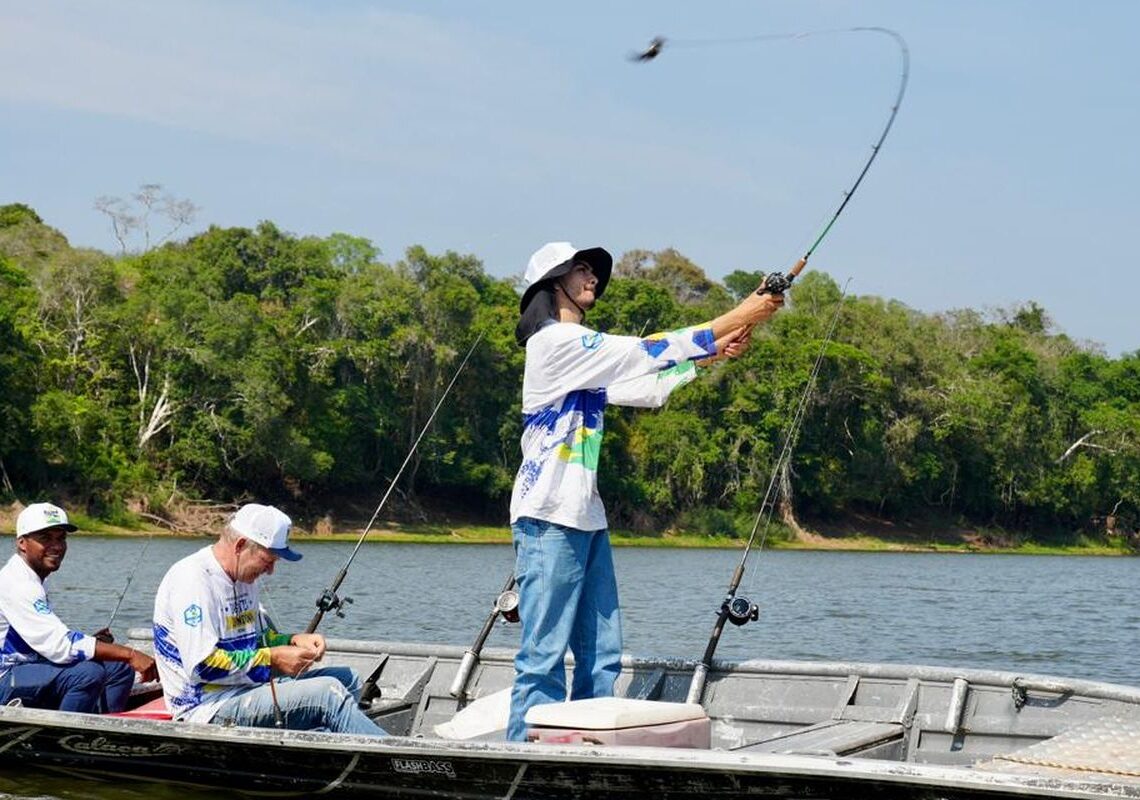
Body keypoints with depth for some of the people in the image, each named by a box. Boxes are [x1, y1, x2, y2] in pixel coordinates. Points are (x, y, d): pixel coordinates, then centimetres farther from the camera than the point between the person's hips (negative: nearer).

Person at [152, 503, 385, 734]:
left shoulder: (244, 579, 14)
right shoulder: (193, 580, -17)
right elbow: (202, 667, -24)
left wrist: (294, 640, 5)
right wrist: (272, 659, -19)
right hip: (208, 708, -11)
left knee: (347, 679, 3)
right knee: (327, 693, -23)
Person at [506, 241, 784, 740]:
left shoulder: (582, 353, 21)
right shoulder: (556, 341, -9)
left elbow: (648, 389, 20)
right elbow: (647, 352, -15)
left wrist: (711, 356, 9)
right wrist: (739, 316, -13)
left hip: (584, 517, 10)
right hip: (549, 517, -10)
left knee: (601, 656, 8)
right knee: (543, 657, -10)